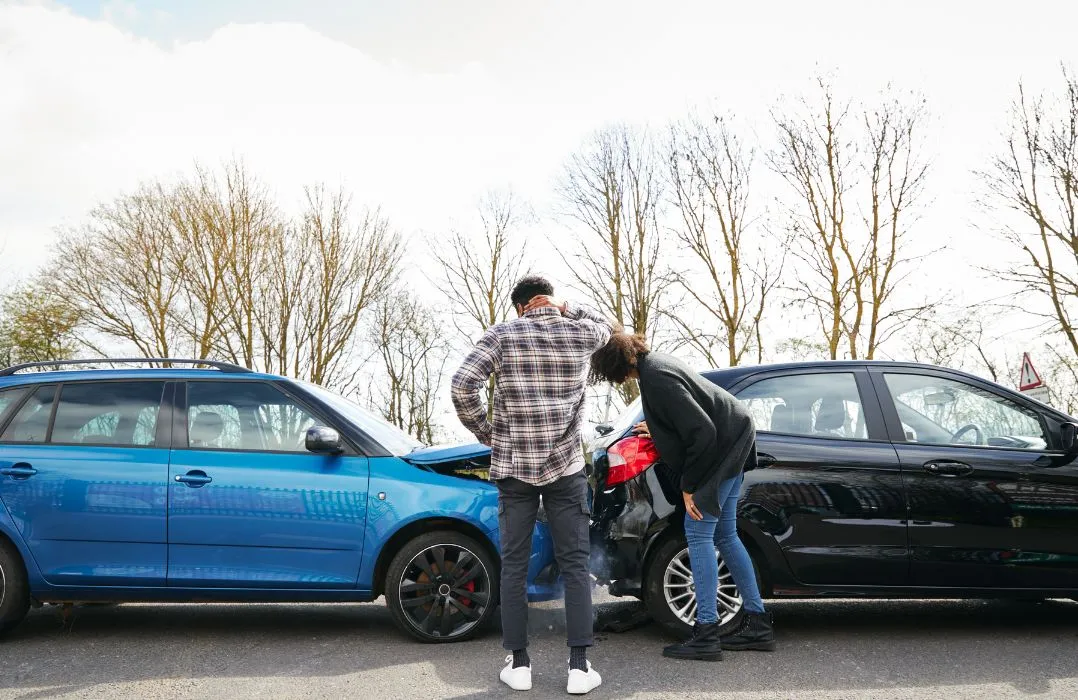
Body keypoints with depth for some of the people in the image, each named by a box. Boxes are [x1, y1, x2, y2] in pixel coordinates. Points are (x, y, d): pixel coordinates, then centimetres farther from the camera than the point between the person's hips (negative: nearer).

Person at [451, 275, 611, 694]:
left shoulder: (502, 335, -1)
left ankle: (518, 664, 13)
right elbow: (604, 325, 28)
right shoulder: (580, 335, 3)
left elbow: (463, 387, -12)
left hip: (513, 467, 0)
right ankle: (579, 666, 6)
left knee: (514, 566, 9)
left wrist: (485, 433, 1)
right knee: (575, 565, 6)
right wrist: (565, 309, 13)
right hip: (565, 467, 1)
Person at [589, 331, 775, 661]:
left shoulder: (657, 378, -24)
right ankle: (757, 623, 20)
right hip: (732, 442, 11)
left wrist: (689, 486, -19)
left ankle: (706, 633, -5)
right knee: (724, 535, 14)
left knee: (698, 533, -9)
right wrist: (657, 431, 24)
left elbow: (702, 431, -26)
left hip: (721, 448, -11)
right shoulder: (656, 362, 7)